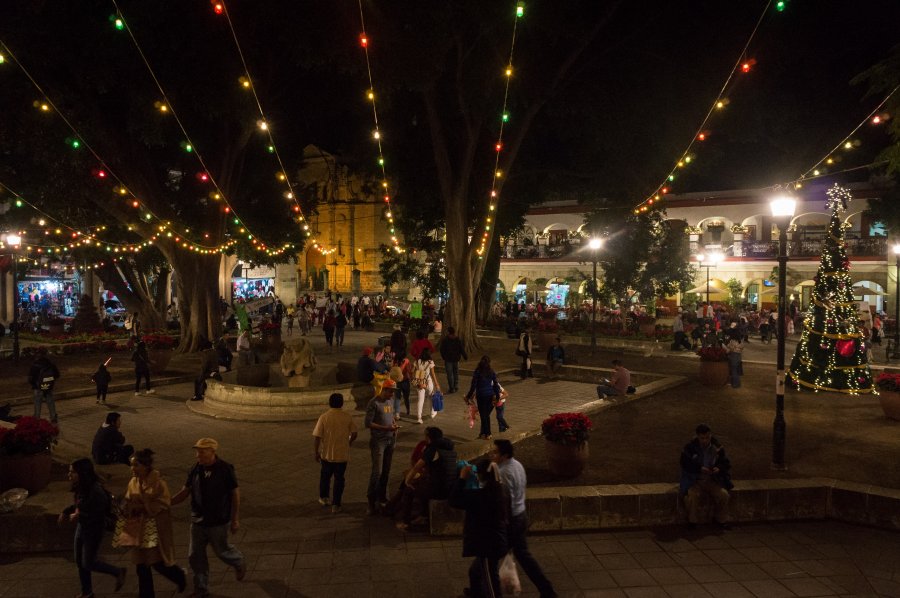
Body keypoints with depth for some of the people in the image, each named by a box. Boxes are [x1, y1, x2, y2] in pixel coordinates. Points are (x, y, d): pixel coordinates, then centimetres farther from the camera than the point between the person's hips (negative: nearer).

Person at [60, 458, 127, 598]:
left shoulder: (96, 490, -29)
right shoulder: (80, 488, -4)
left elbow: (99, 514, -27)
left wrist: (79, 516, -21)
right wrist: (65, 512, 3)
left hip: (94, 530, -8)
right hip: (81, 527, 8)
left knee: (88, 563, 4)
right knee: (80, 562, 18)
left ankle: (118, 572, 24)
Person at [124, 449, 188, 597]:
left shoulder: (158, 482, -16)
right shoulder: (133, 482, 2)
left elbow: (163, 505, -17)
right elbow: (128, 503, 9)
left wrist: (143, 507, -20)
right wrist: (131, 509, -11)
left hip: (156, 528, -6)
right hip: (139, 528, 6)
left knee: (158, 563, 0)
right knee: (141, 566, 9)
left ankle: (179, 575, 29)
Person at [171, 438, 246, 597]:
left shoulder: (225, 470, -15)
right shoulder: (195, 470, -5)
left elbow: (235, 494, -9)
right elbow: (185, 492, 5)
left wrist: (236, 519, -9)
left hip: (218, 521, -4)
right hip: (198, 520, 4)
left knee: (221, 550, 10)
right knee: (195, 556, 9)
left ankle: (240, 564, 42)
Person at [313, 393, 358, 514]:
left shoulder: (324, 417, -12)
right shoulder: (348, 417, -8)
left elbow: (317, 437, -12)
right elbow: (354, 434, -3)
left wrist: (316, 453, 0)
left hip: (327, 454, 0)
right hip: (342, 454, 0)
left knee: (325, 476, 22)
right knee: (339, 479, 10)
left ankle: (323, 498, 37)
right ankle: (336, 505, 11)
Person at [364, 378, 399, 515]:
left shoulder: (390, 401, 9)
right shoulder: (374, 403, -14)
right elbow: (368, 423, -17)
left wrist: (395, 424, 2)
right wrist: (386, 428, -22)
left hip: (390, 440, 7)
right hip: (378, 441, -7)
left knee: (386, 471, 12)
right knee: (377, 472, -9)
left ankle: (382, 497, 25)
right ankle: (371, 502, -1)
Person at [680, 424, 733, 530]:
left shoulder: (717, 447, 0)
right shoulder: (690, 448, -9)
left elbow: (725, 463, 6)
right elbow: (685, 464, -11)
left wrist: (719, 468, -18)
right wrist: (699, 468, -25)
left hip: (712, 480, 3)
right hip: (694, 480, -3)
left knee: (724, 495, -21)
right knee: (691, 495, -30)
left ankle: (720, 520, 5)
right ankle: (692, 520, -5)